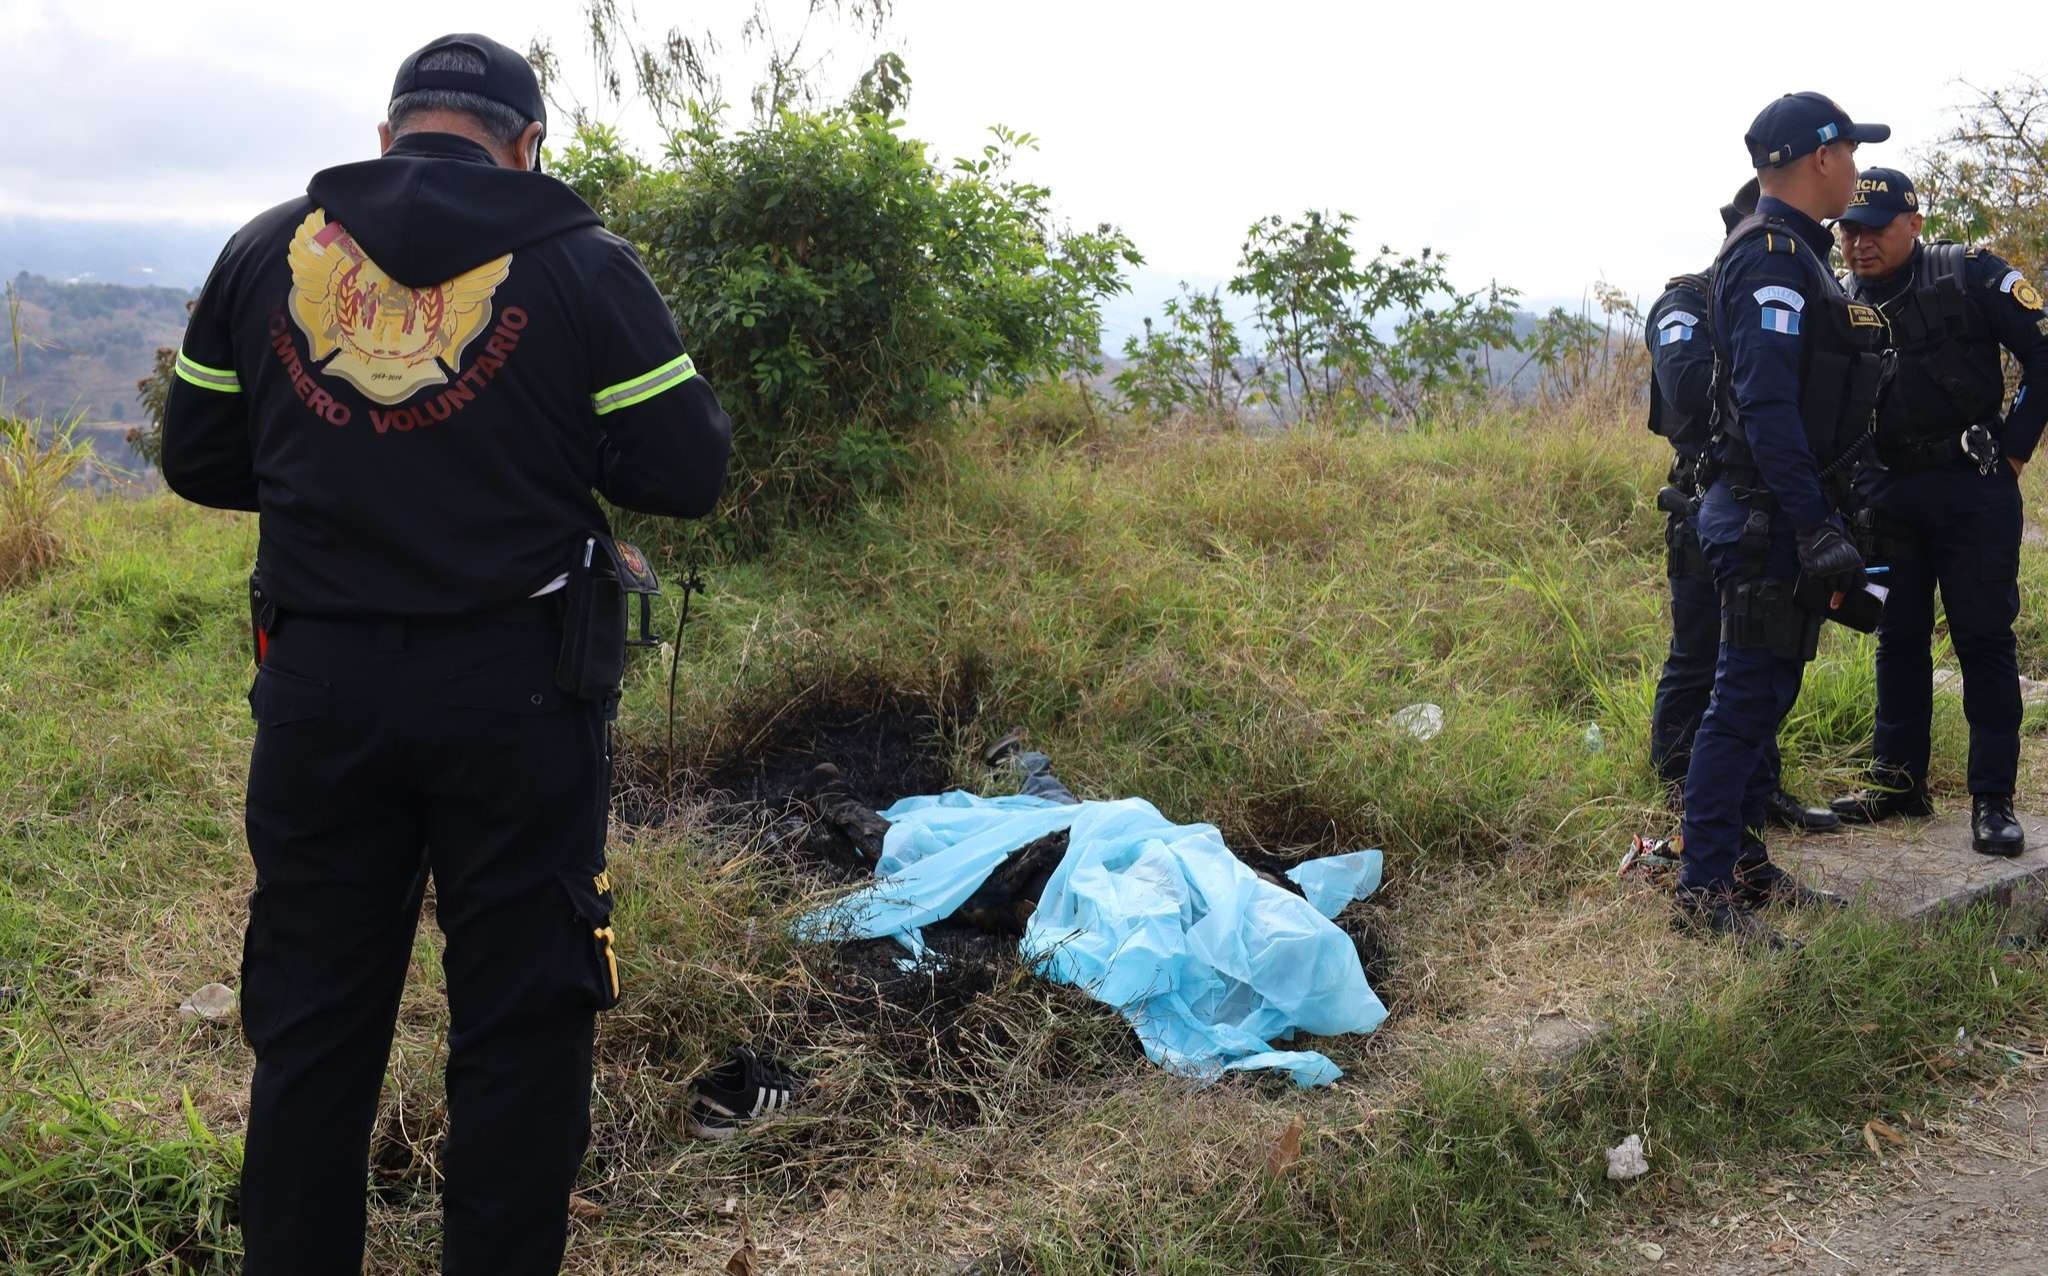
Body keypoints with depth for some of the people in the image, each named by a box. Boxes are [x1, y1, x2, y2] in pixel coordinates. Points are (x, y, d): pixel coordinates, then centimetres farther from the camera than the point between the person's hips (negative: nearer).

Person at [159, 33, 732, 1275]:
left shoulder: (265, 249, 6)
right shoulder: (581, 263, -3)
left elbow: (198, 459, 11)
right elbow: (686, 474, -5)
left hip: (319, 684, 3)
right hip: (516, 685, -3)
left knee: (311, 1022, 15)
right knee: (520, 1021, 9)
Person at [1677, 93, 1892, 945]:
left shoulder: (1790, 253, 17)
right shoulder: (1771, 257, -16)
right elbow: (1767, 409, -25)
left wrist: (1824, 519, 22)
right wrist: (1818, 533, -26)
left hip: (1784, 517, 10)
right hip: (1770, 518, -10)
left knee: (1764, 695, 16)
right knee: (1747, 700, -6)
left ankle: (1742, 858, 27)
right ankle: (1702, 890, -1)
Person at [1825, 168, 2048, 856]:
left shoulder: (1971, 276, -7)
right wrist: (1858, 485, 4)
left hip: (1973, 489, -4)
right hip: (1888, 493, 4)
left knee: (1984, 639, -1)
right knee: (1899, 640, 11)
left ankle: (1993, 799, 3)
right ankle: (1897, 780, 21)